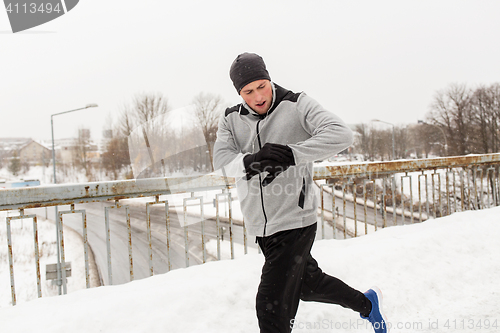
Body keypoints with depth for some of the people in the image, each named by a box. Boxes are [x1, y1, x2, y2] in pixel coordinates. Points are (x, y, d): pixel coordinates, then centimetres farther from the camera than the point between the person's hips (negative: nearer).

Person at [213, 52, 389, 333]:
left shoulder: (296, 105, -9)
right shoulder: (231, 120, 4)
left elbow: (341, 135, -22)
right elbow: (222, 161, -12)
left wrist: (290, 154, -33)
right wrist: (252, 161, -34)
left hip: (294, 221, -6)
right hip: (260, 226, 6)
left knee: (271, 307, -11)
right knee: (307, 283, 24)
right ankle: (367, 304, 48)